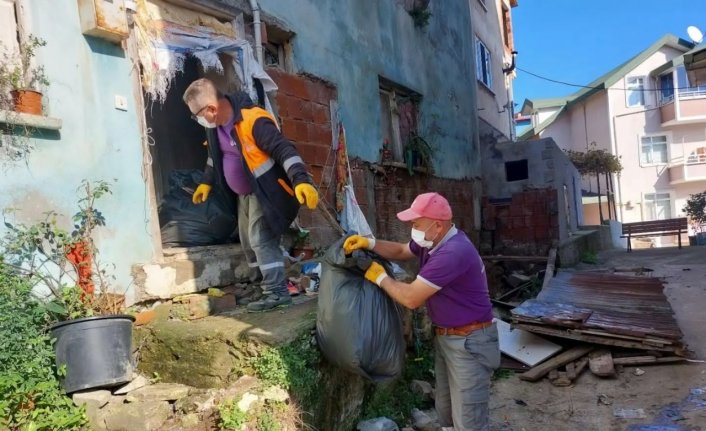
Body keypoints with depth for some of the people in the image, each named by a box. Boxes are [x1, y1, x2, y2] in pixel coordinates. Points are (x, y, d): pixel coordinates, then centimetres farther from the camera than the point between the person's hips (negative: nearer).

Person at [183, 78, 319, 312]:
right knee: (248, 241, 14)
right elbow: (215, 154, 18)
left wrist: (301, 180, -46)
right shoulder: (215, 124, -1)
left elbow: (284, 150, -34)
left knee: (261, 239, -14)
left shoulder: (253, 121, -29)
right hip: (244, 193, 9)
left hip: (266, 191, -9)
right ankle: (266, 283, 26)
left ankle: (277, 292, -6)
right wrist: (207, 182, 25)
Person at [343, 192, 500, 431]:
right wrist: (369, 243, 0)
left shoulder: (453, 252, -30)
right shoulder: (433, 241, 3)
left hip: (469, 341, -10)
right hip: (445, 336, 10)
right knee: (445, 412, 21)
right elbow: (400, 251, 18)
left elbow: (411, 298, -28)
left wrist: (380, 277, -11)